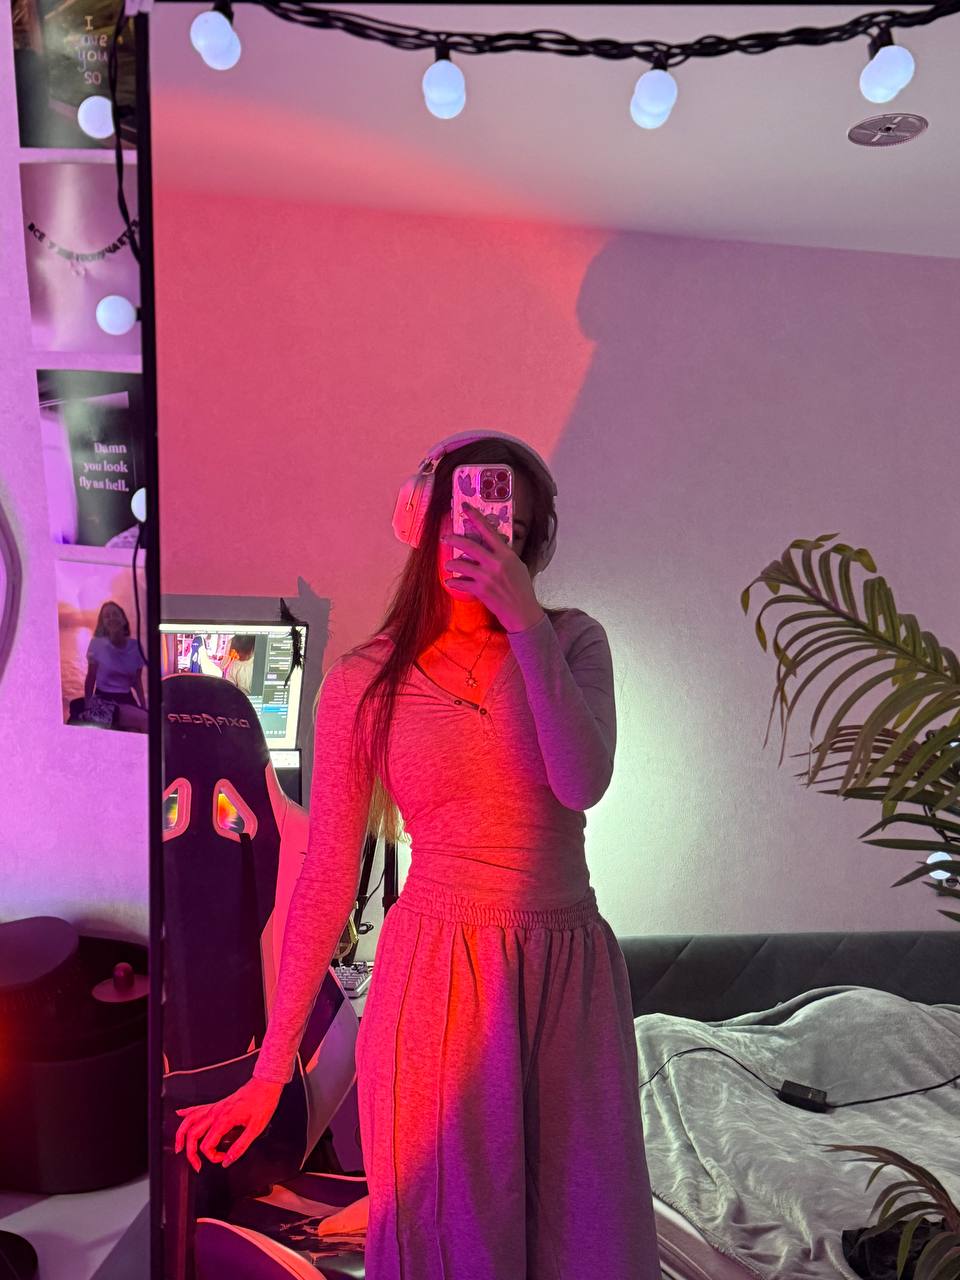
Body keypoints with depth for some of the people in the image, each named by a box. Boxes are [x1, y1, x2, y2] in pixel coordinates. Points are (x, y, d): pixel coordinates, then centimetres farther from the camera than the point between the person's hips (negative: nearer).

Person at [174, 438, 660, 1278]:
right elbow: (327, 877, -1)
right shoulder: (362, 683, -2)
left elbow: (583, 784, -16)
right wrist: (271, 1069, 0)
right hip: (433, 981, -1)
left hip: (570, 973, 2)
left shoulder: (572, 642, 1)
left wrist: (527, 623, -22)